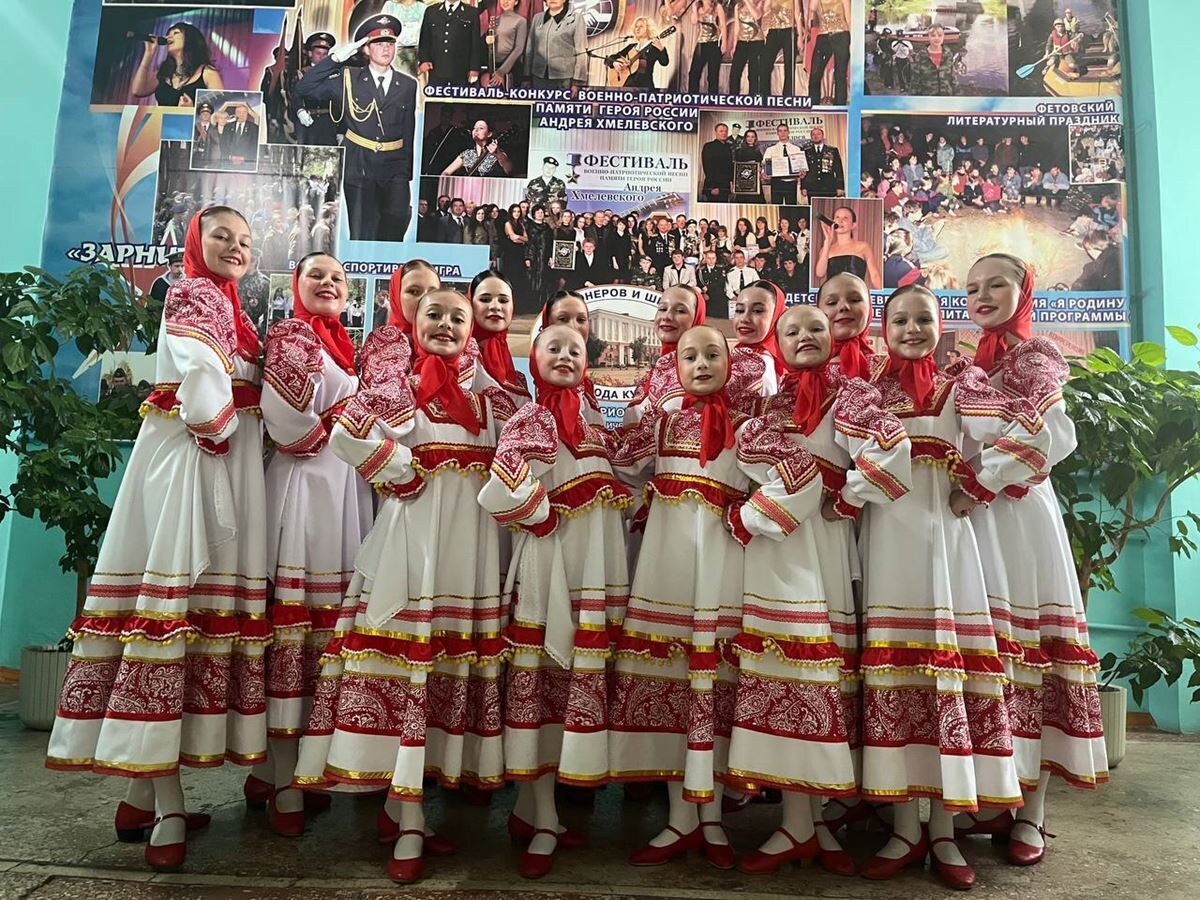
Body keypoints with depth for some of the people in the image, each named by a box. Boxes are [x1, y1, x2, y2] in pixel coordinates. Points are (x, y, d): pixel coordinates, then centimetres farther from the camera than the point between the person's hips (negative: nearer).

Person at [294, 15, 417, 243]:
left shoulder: (408, 85, 11)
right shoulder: (347, 80, 7)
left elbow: (410, 133, 11)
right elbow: (303, 89, 1)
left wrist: (408, 177, 8)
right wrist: (334, 59, -5)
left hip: (395, 172, 1)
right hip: (359, 167, -1)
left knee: (394, 236, -13)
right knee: (361, 239, 1)